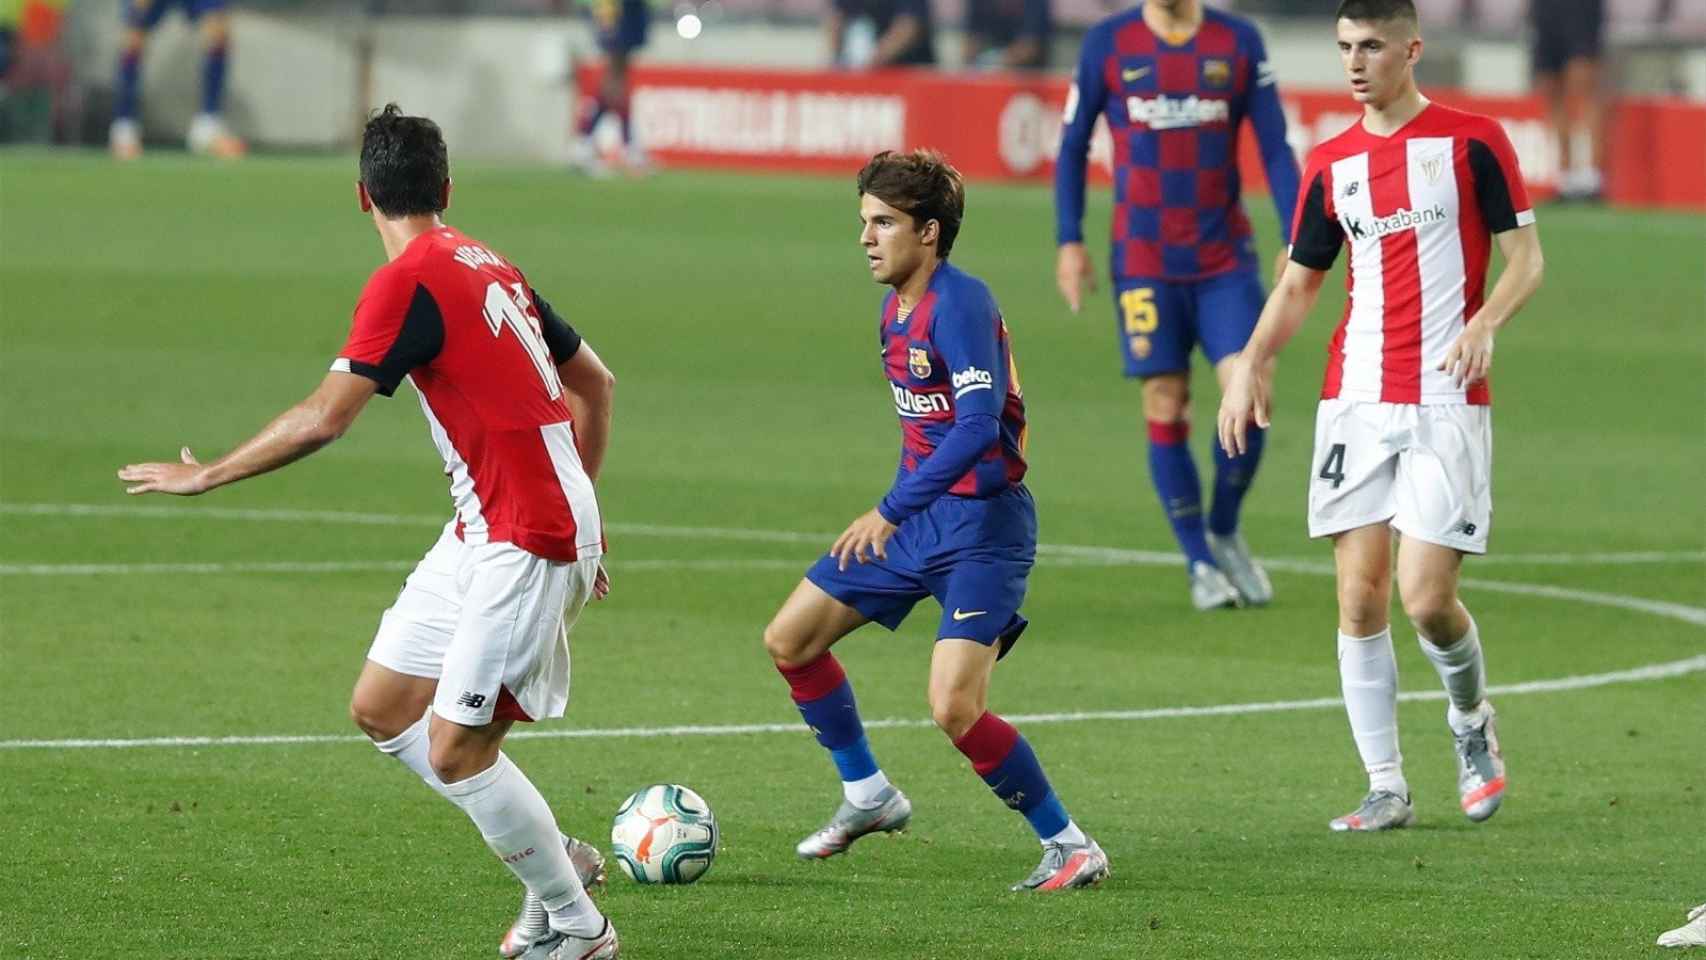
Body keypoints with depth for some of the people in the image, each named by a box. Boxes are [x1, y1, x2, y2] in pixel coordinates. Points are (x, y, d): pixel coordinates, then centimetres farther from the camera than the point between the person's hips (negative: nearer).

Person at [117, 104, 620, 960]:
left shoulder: (407, 282, -15)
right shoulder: (488, 267, 12)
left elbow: (322, 419, -19)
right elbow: (595, 381, 20)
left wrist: (204, 476, -8)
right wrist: (574, 510, 27)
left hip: (526, 547, -9)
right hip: (481, 535, 9)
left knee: (454, 750, -7)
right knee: (381, 708, 10)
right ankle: (549, 855, 17)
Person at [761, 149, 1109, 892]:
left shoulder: (959, 303, -19)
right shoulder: (895, 308, 9)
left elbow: (977, 426, -28)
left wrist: (891, 512, -26)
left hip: (982, 523, -10)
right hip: (918, 517, 10)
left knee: (954, 709, -19)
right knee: (789, 640, 12)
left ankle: (1069, 846, -4)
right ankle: (867, 796, 29)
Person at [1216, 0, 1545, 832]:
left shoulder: (1472, 141, -2)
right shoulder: (1331, 164, 10)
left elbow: (1524, 257, -1)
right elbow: (1300, 281, 17)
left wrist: (1484, 325, -20)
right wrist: (1252, 362, 1)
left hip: (1446, 402, -4)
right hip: (1356, 402, 4)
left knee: (1426, 596, -11)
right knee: (1359, 597, -2)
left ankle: (1471, 719, 20)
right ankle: (1386, 788, 4)